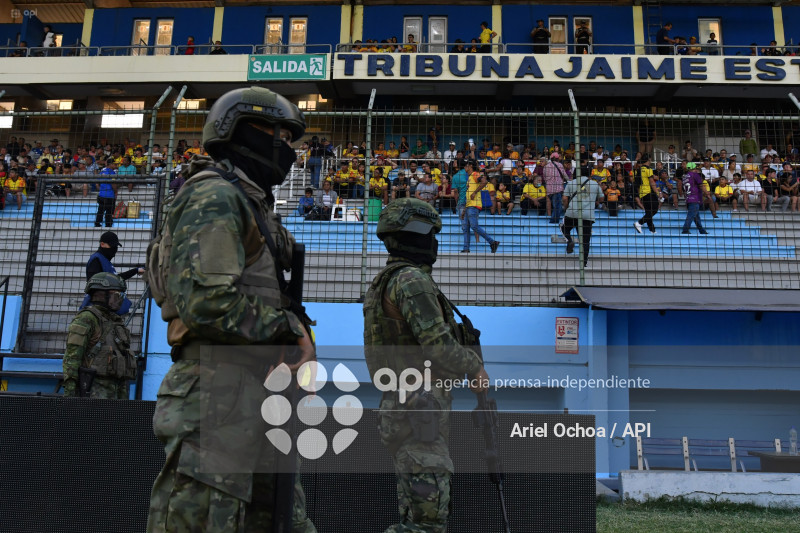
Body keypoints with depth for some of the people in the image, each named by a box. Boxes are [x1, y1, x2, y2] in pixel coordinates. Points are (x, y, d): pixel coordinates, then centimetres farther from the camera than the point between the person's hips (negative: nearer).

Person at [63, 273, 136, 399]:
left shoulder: (117, 323, 21)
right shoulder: (86, 318, -4)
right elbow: (72, 356, -11)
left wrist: (124, 397, 20)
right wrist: (69, 391, -18)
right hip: (92, 391, -8)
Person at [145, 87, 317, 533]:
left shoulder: (251, 203, 23)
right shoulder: (215, 196, -8)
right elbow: (207, 300, -22)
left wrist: (299, 345, 10)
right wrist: (290, 328, -11)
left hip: (259, 394, 10)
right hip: (219, 392, -10)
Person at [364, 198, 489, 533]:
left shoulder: (385, 283, 18)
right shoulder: (411, 279, -14)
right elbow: (438, 345, -22)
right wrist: (475, 367, -4)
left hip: (403, 413, 10)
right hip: (419, 416, -10)